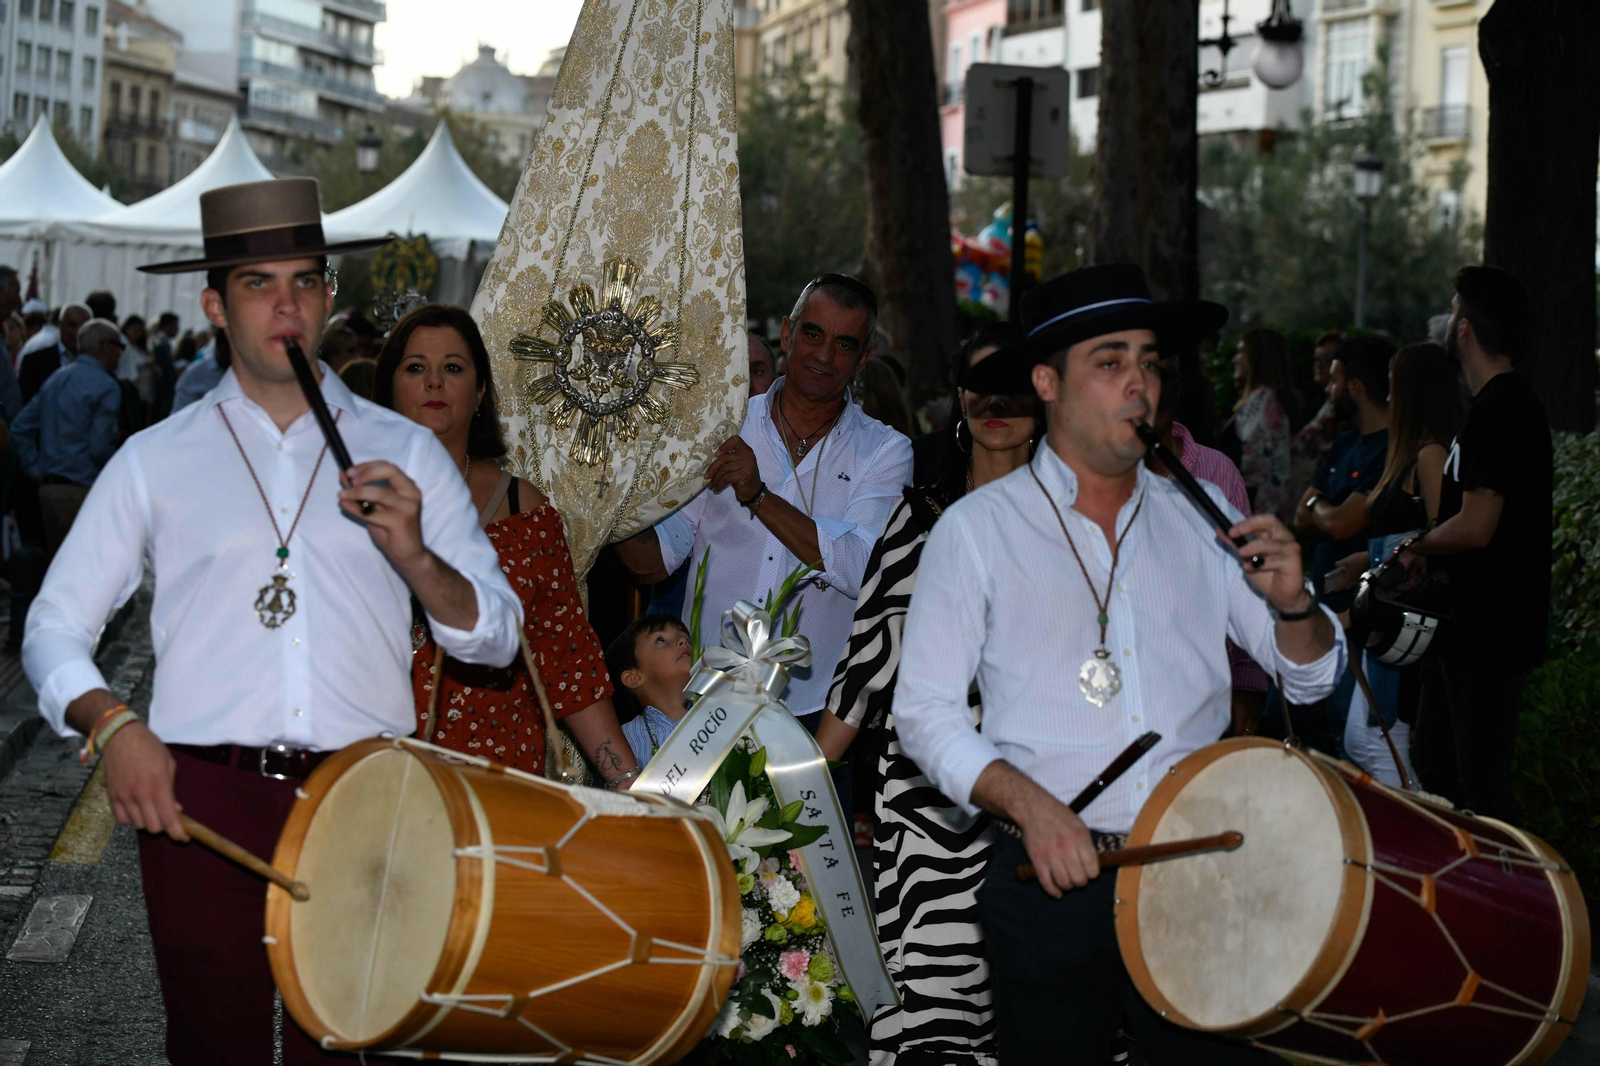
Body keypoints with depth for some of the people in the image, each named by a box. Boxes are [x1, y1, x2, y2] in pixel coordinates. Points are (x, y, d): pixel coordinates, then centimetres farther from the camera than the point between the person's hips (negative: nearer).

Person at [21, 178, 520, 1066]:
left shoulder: (404, 453, 10)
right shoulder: (157, 460, 9)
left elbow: (497, 636, 7)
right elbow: (54, 627, 8)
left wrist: (413, 554, -12)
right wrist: (109, 724, -11)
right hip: (201, 799, 0)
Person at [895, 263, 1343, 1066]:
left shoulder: (1199, 517, 9)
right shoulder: (977, 530, -1)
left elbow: (1313, 676, 12)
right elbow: (924, 711, -4)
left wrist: (1292, 602, -10)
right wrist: (1027, 803, -19)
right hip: (1048, 881, -2)